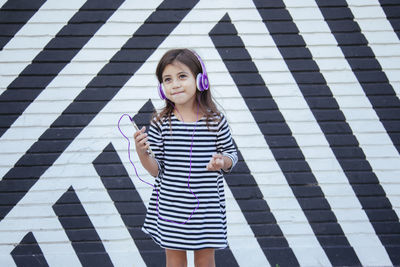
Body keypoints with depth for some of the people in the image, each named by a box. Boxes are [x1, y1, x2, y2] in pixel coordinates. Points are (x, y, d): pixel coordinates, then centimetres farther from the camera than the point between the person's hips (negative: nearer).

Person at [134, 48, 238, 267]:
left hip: (207, 207, 0)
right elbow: (156, 170, -3)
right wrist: (142, 153, -22)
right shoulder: (160, 123, -7)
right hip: (170, 206, 0)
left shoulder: (216, 121, -7)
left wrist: (223, 161, -15)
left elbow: (231, 153, 7)